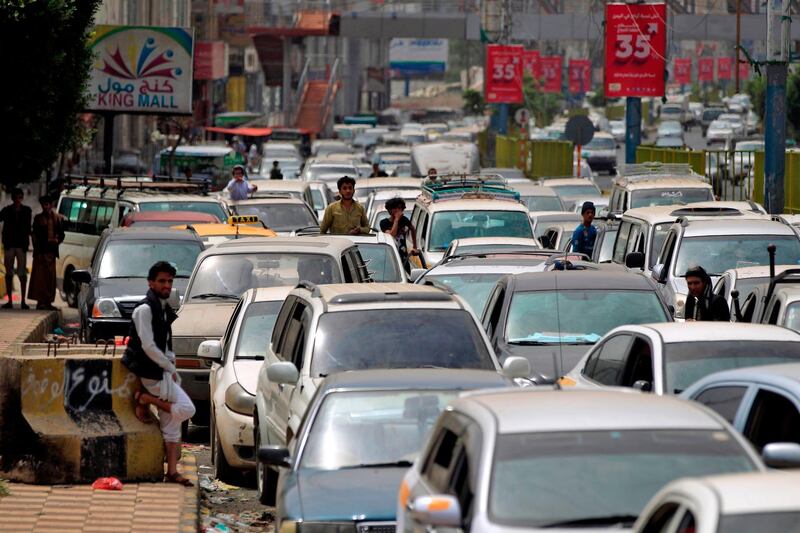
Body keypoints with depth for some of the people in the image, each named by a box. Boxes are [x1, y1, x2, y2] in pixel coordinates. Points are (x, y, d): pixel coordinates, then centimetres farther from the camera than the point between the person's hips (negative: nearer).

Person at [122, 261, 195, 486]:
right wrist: (170, 368, -11)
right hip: (150, 372, -9)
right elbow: (148, 347, -18)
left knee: (171, 422, 6)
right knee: (186, 409, -14)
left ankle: (172, 472, 7)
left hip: (162, 370, 9)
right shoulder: (145, 309, -14)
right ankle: (144, 398, -2)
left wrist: (170, 363, 4)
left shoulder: (164, 309, 15)